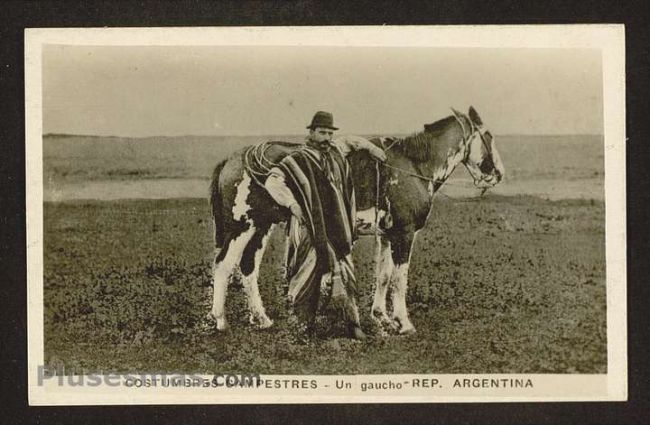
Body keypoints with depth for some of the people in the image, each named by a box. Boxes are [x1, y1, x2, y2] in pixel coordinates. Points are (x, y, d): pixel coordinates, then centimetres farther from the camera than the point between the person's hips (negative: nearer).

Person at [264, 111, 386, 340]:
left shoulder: (336, 151, 13)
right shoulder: (297, 160, -5)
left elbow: (350, 140, 36)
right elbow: (273, 181, -13)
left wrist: (370, 147, 25)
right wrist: (292, 203, -19)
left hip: (338, 226, 5)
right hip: (310, 227, -5)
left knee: (344, 273, 2)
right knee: (309, 272, 0)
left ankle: (352, 322, 5)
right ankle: (306, 322, 12)